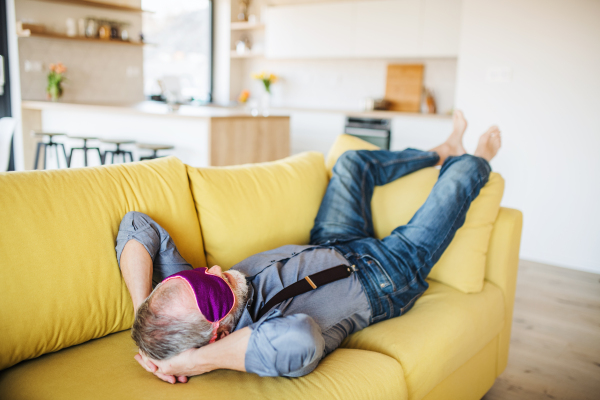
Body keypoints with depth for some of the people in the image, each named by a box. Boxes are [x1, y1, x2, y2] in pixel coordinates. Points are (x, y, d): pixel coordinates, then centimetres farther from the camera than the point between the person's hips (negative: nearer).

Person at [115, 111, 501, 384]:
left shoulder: (186, 295, -27)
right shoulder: (264, 336, -46)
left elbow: (137, 225, -27)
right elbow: (299, 340, -70)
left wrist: (143, 314, -37)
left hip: (331, 248, 7)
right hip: (385, 278, -6)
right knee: (459, 179, 7)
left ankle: (444, 152, 54)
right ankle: (477, 160, 51)